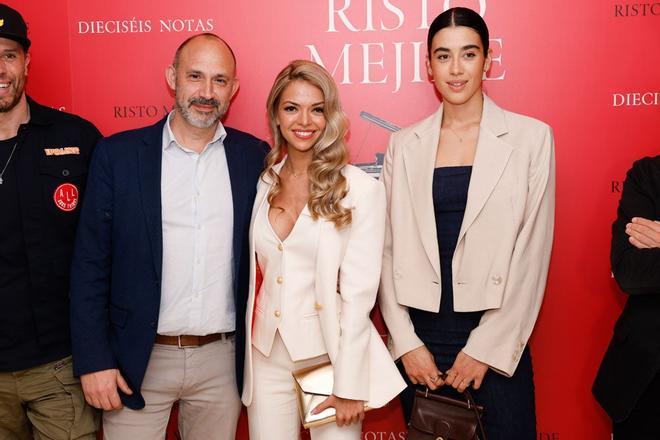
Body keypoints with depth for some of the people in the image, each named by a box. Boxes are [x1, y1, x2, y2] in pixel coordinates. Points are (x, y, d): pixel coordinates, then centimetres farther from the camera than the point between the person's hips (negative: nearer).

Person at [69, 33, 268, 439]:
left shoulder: (255, 157, 0)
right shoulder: (118, 153, -4)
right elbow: (90, 263, -3)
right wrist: (94, 360, -6)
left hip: (223, 359, 2)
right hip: (138, 360, -1)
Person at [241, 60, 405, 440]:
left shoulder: (360, 189, -10)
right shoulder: (264, 184, 4)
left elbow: (358, 293, -12)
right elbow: (256, 274, 8)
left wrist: (349, 387, -13)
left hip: (331, 353, -4)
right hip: (267, 355, 4)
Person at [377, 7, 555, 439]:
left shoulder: (531, 137, -3)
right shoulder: (405, 145, 4)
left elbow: (532, 254, -5)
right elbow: (388, 249, 5)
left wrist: (486, 349, -8)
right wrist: (405, 341, -2)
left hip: (496, 343, -2)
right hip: (420, 341, 2)